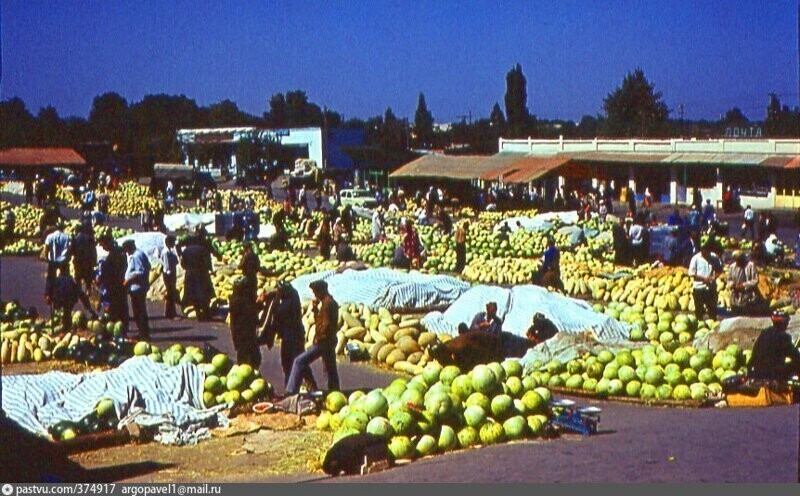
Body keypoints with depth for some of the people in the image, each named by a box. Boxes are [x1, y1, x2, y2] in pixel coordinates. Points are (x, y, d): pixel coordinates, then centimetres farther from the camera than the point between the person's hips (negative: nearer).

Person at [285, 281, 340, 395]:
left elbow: (326, 323, -23)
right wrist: (315, 308, 10)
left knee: (300, 361, -9)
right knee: (330, 369, 14)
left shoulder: (327, 303, -15)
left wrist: (318, 337, -15)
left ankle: (291, 392, -12)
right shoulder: (332, 302, 16)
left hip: (323, 341, -10)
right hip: (330, 341, 10)